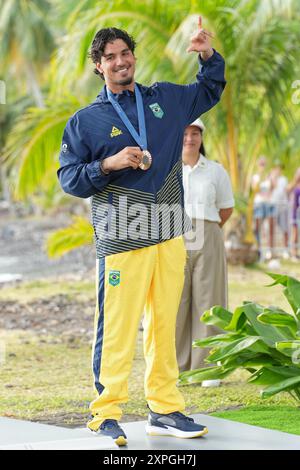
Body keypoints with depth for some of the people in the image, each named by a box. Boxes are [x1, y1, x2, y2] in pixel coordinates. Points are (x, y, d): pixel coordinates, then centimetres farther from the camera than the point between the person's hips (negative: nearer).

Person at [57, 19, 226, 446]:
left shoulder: (167, 99, 15)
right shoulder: (85, 121, 3)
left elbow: (209, 91, 32)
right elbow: (68, 178, 0)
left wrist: (209, 57, 13)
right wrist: (109, 164, -15)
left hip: (170, 237, 4)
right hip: (122, 241, -4)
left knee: (164, 324, 7)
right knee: (117, 328, -8)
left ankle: (165, 410, 14)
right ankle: (106, 414, 0)